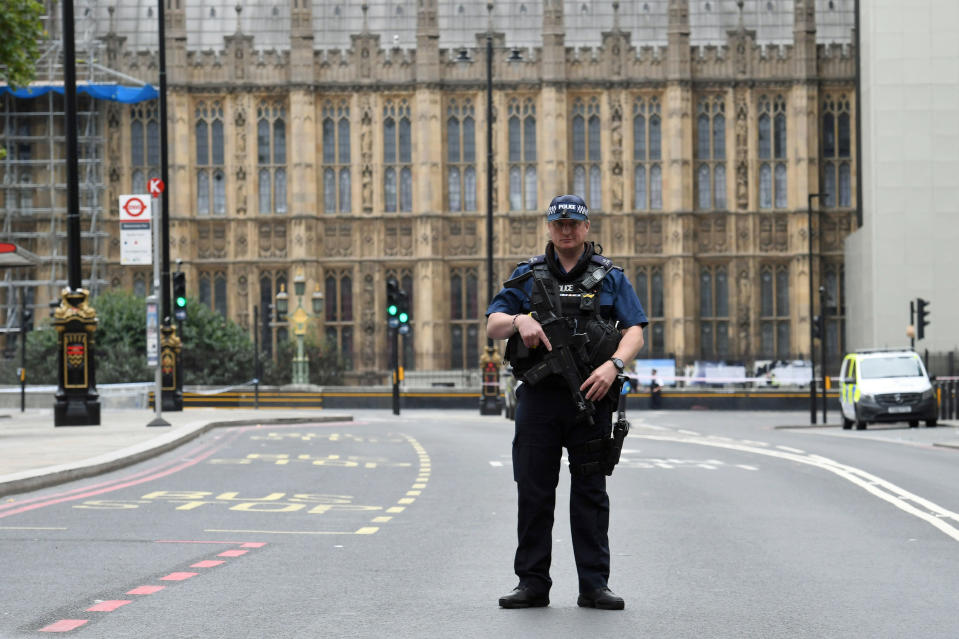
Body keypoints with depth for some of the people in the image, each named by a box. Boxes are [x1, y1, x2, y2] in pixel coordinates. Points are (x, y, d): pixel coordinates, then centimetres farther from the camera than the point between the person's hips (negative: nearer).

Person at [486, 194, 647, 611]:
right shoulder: (527, 276, 12)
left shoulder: (610, 278, 9)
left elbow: (635, 331, 1)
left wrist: (613, 364, -18)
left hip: (590, 395, -1)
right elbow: (492, 326, 7)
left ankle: (594, 585, 6)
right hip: (538, 396, 1)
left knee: (591, 493, 3)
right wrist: (519, 320, -15)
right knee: (533, 493, 2)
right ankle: (532, 583, 9)